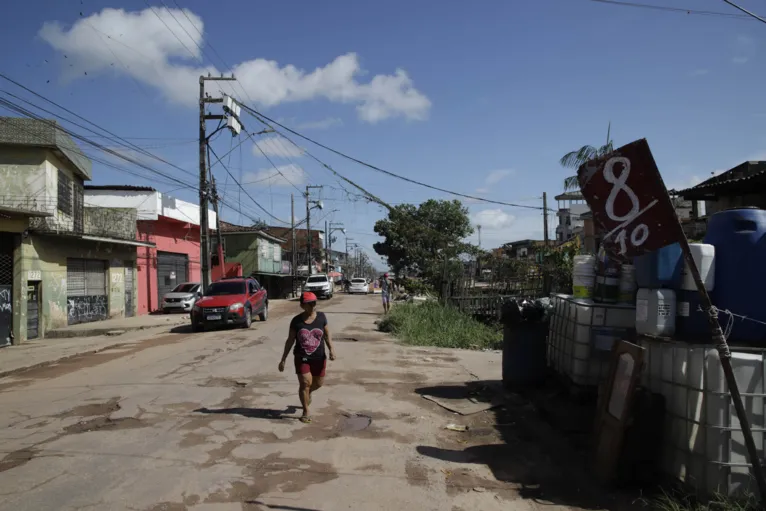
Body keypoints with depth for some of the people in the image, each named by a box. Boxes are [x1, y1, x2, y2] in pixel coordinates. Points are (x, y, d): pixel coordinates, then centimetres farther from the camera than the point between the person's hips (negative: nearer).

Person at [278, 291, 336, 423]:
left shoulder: (321, 317, -5)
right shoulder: (296, 321, -8)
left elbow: (327, 334, 1)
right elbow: (290, 341, -1)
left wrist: (331, 349, -15)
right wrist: (283, 359, -1)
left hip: (319, 357, 2)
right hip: (301, 357, -2)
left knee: (319, 383, 14)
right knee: (305, 383, -10)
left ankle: (308, 393, 49)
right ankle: (306, 412, 7)